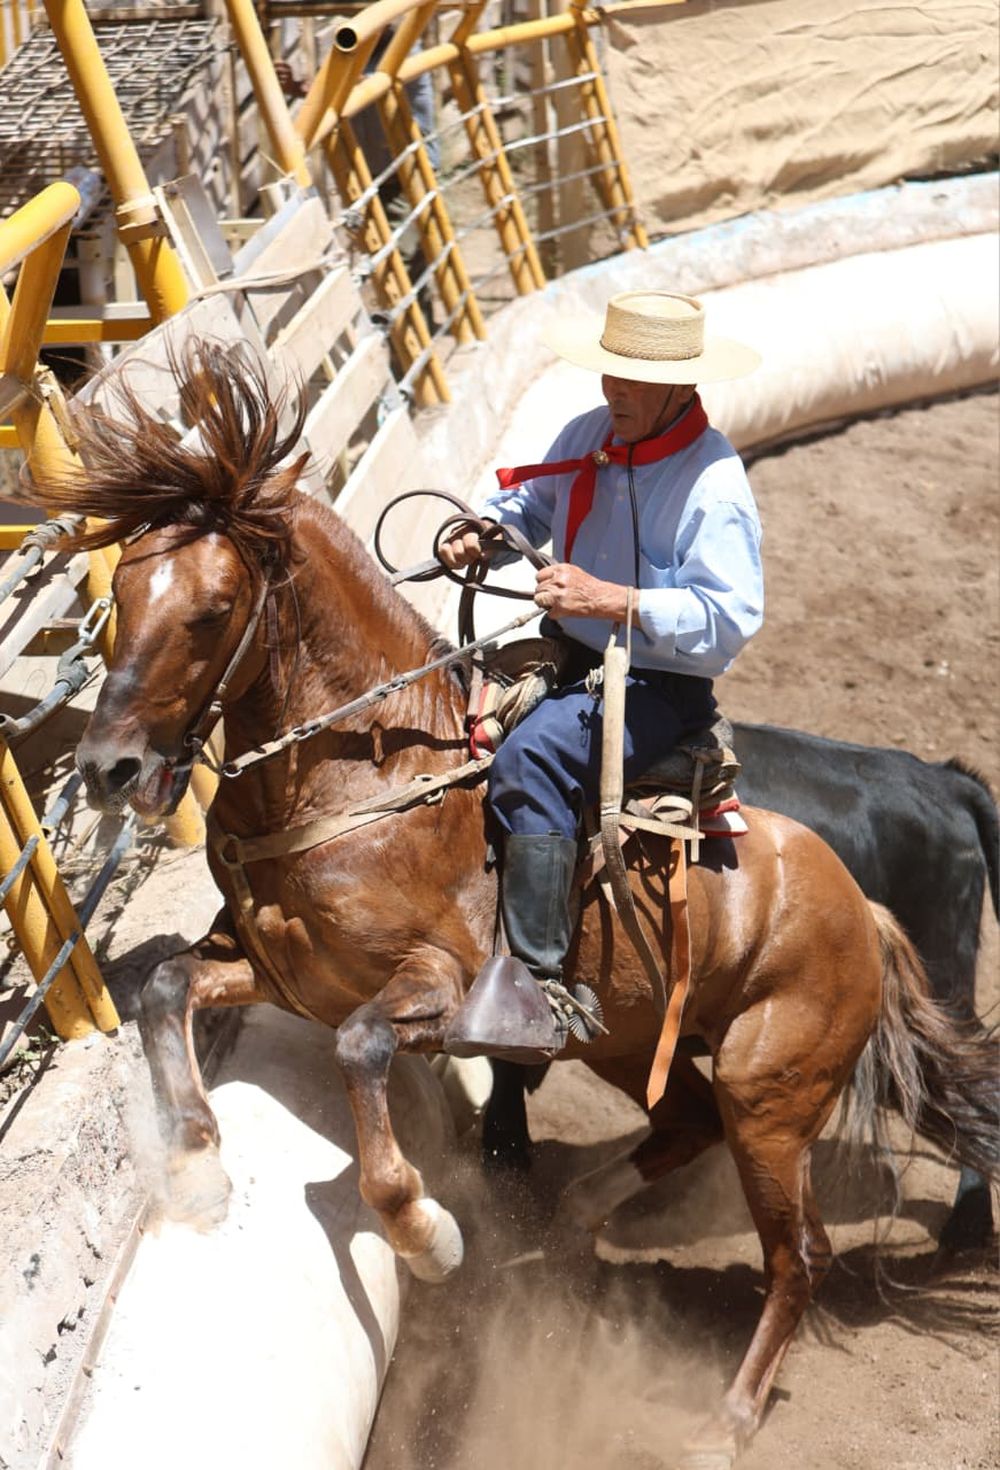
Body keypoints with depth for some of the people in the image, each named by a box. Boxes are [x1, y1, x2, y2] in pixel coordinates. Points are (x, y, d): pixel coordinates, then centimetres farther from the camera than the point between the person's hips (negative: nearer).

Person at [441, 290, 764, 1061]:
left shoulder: (713, 483, -17)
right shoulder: (588, 436, 4)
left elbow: (728, 620, -25)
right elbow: (531, 501, 22)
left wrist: (609, 599, -31)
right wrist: (484, 531, 0)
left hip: (657, 687, -9)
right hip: (570, 659, 9)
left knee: (531, 758, -33)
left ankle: (540, 984, -32)